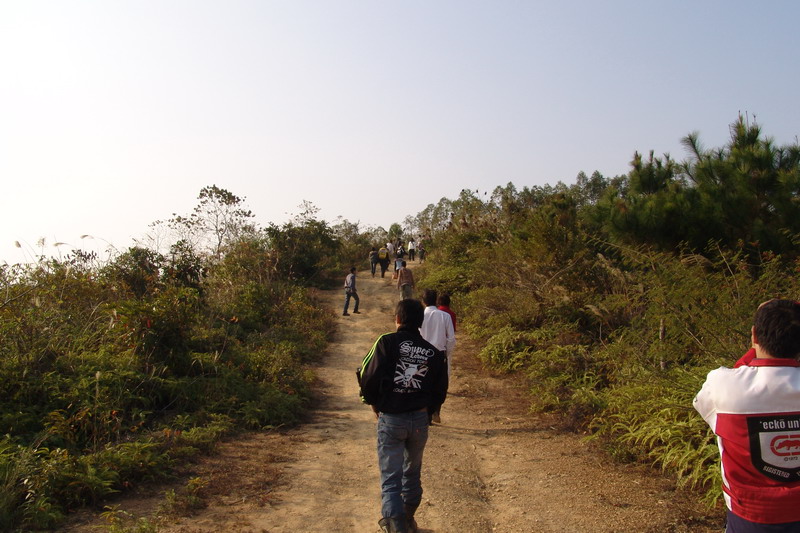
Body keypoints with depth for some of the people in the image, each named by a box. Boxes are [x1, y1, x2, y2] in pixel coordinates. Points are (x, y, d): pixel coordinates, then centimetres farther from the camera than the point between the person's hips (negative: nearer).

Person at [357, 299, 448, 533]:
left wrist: (374, 403, 1)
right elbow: (440, 391, 5)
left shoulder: (387, 342, -10)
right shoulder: (433, 352, 2)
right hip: (420, 421, 4)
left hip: (391, 420, -4)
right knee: (412, 474, 23)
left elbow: (369, 377, -16)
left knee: (391, 480, 3)